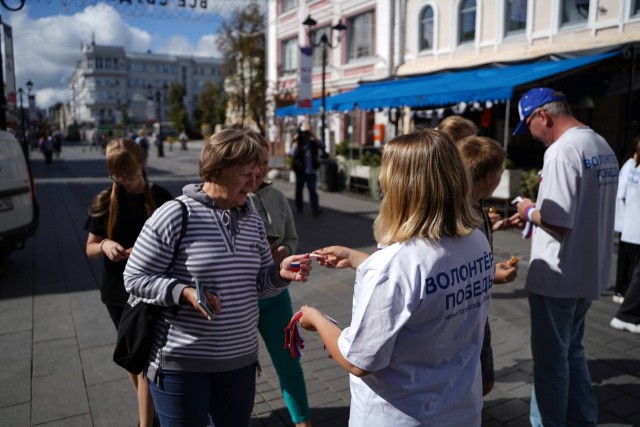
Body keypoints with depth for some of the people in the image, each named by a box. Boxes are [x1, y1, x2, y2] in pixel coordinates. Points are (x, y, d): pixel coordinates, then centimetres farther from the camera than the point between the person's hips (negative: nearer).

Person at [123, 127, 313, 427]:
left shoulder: (253, 221, 5)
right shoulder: (174, 216, -15)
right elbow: (135, 278, -11)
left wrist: (280, 273, -11)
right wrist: (184, 293, -26)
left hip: (240, 359, 6)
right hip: (180, 362, -5)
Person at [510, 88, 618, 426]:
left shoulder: (562, 150, -21)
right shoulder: (602, 146, 9)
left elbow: (559, 221, -27)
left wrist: (530, 212, -7)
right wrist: (538, 218, 13)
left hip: (558, 277, -9)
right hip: (588, 273, 9)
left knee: (549, 360, 8)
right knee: (571, 353, 23)